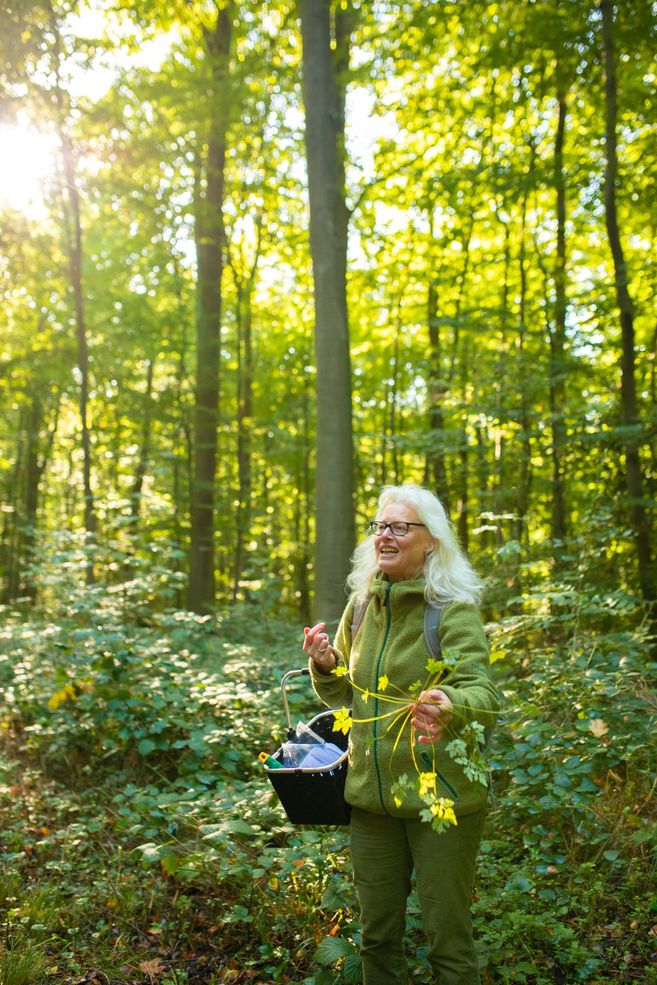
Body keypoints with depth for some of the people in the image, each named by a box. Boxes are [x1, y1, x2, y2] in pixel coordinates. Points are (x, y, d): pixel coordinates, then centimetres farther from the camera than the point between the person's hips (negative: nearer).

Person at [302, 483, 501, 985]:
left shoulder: (453, 609, -14)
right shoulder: (361, 606, 3)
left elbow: (483, 694, -27)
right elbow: (342, 695, 13)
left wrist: (451, 707, -49)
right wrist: (325, 665, -8)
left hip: (441, 798, -5)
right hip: (371, 794, 5)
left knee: (448, 939, 10)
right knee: (377, 935, 19)